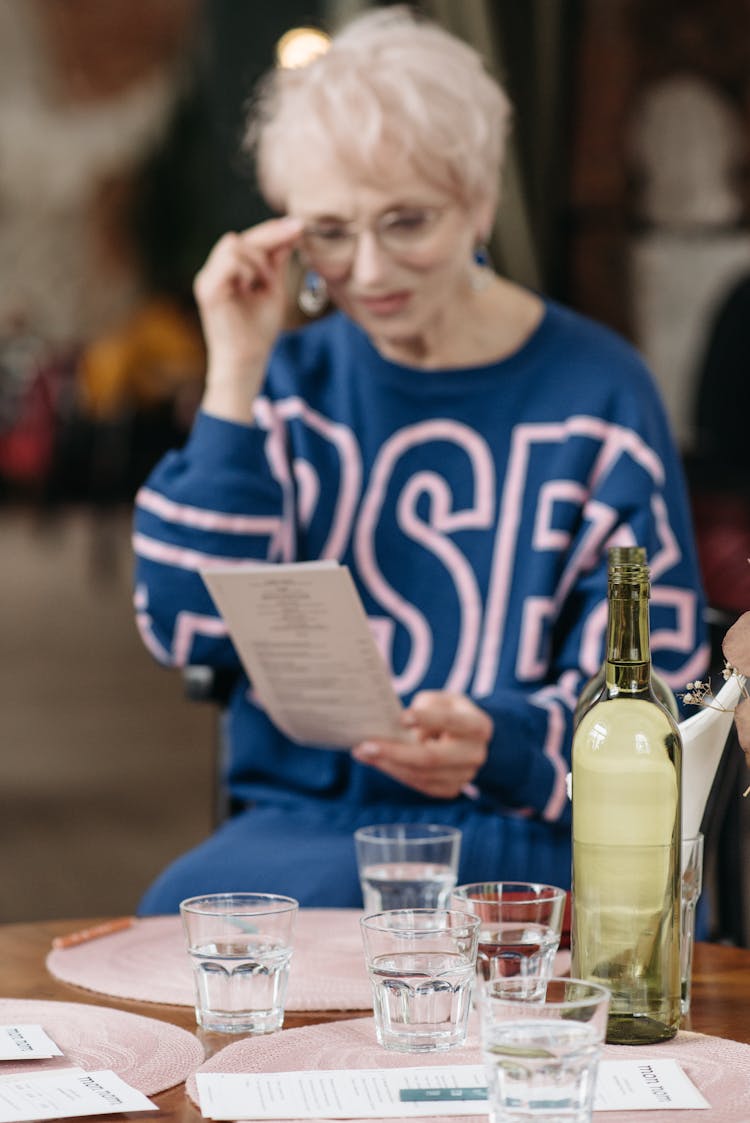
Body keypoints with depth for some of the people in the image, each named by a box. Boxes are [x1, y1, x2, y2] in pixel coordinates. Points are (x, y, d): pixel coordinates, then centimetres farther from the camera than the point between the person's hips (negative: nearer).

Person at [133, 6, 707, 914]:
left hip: (518, 833, -3)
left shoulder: (596, 394, -1)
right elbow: (188, 632, 0)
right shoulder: (293, 380, 11)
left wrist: (497, 744, -27)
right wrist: (236, 378, -4)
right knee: (181, 910, -30)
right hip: (301, 819, 4)